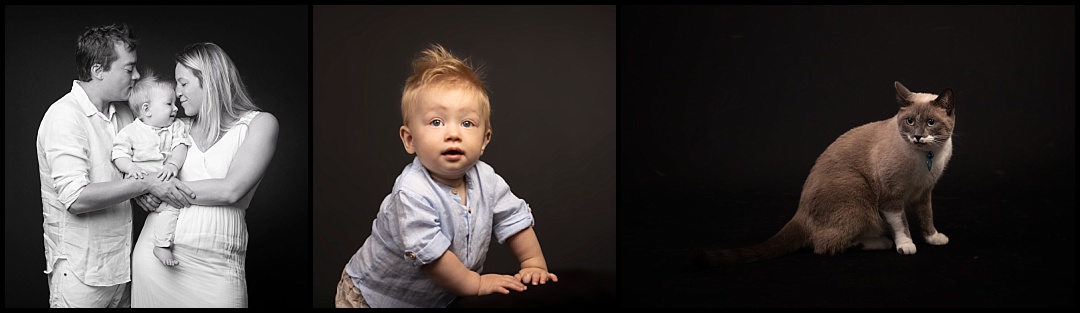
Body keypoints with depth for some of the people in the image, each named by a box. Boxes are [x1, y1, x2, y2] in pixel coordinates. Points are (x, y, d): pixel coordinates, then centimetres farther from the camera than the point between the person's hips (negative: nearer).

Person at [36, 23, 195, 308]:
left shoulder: (122, 114, 9)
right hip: (80, 271, -7)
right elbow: (76, 198, -25)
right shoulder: (65, 116, -16)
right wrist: (147, 184, -24)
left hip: (120, 262, 7)